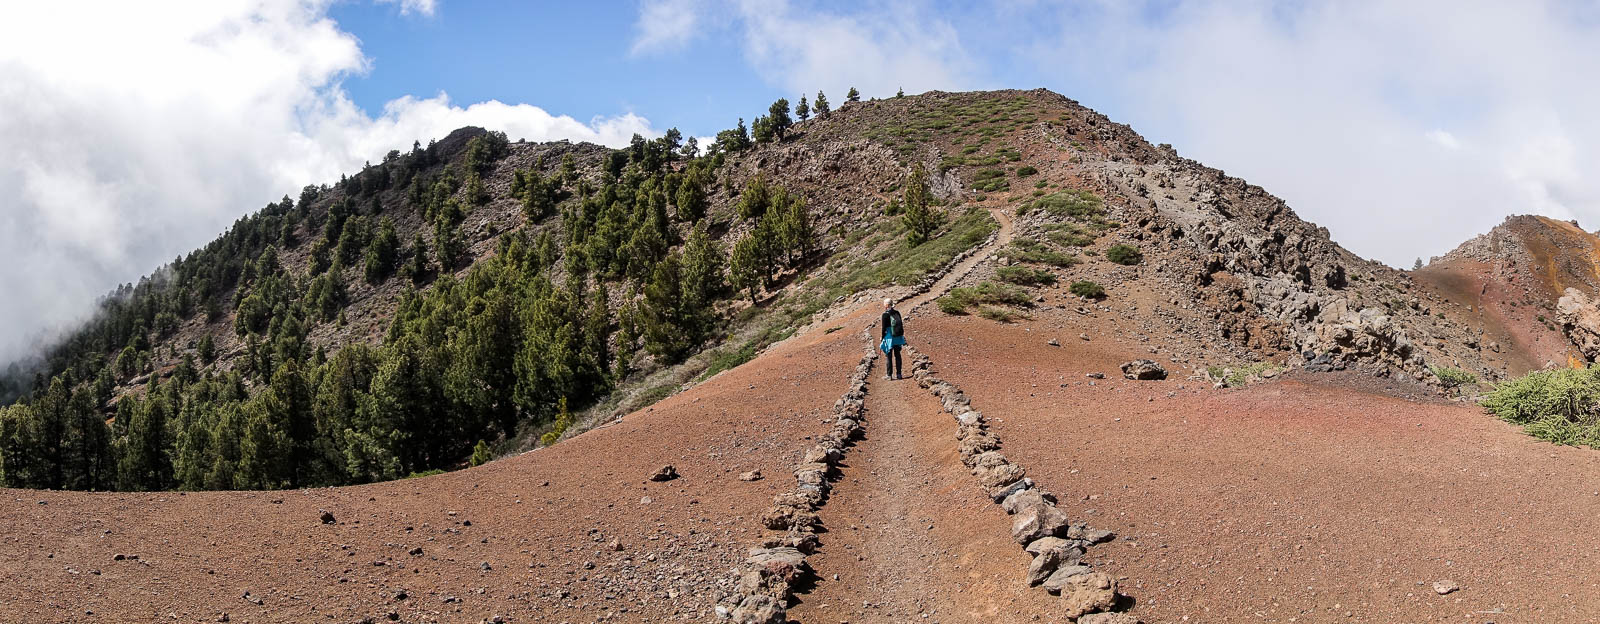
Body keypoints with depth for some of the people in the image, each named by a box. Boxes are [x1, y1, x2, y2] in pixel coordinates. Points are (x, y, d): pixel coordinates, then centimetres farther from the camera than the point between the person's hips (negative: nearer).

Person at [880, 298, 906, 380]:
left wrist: (882, 339, -3)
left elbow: (884, 328, -11)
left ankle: (889, 375, 3)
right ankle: (899, 374, 14)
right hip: (898, 337, 6)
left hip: (889, 337, -6)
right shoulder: (897, 313, 5)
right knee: (897, 355, 12)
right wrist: (902, 336, 18)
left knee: (889, 356, 2)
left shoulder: (885, 314, -12)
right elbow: (901, 325, 10)